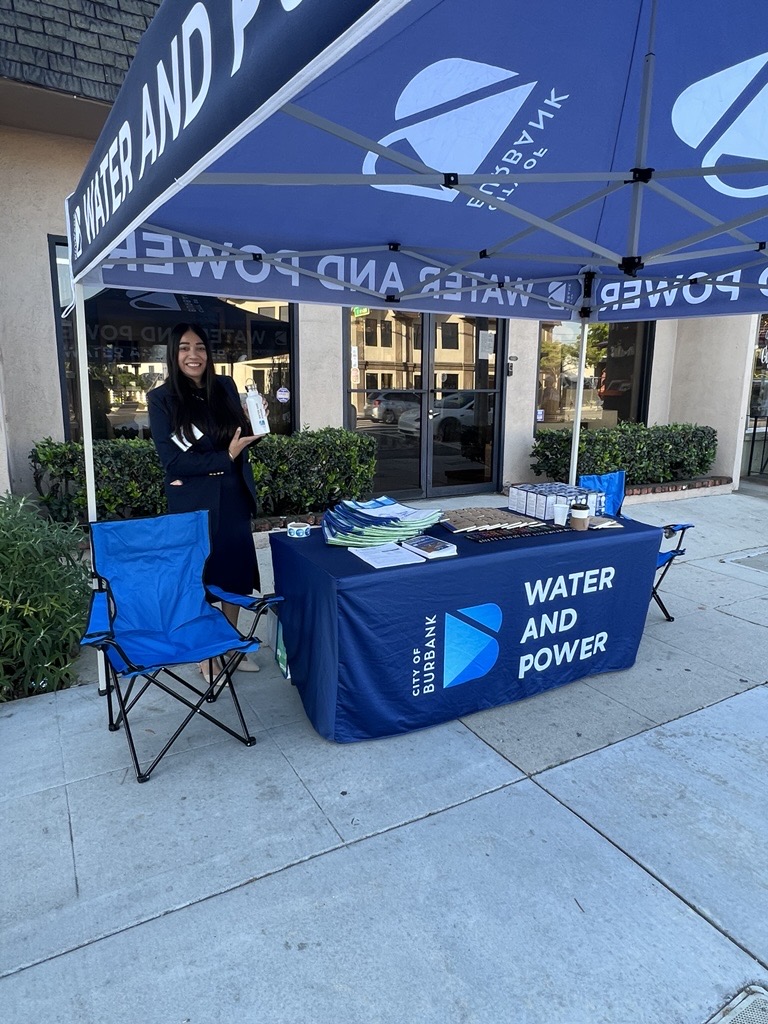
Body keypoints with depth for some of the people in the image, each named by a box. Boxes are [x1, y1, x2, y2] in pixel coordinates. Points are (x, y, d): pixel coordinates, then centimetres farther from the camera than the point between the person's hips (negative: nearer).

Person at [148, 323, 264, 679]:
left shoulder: (225, 387, 5)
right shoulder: (161, 398, -7)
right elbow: (172, 460, -12)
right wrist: (224, 458, -15)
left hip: (233, 497, 4)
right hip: (193, 503, -4)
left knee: (236, 571, 11)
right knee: (198, 576, 6)